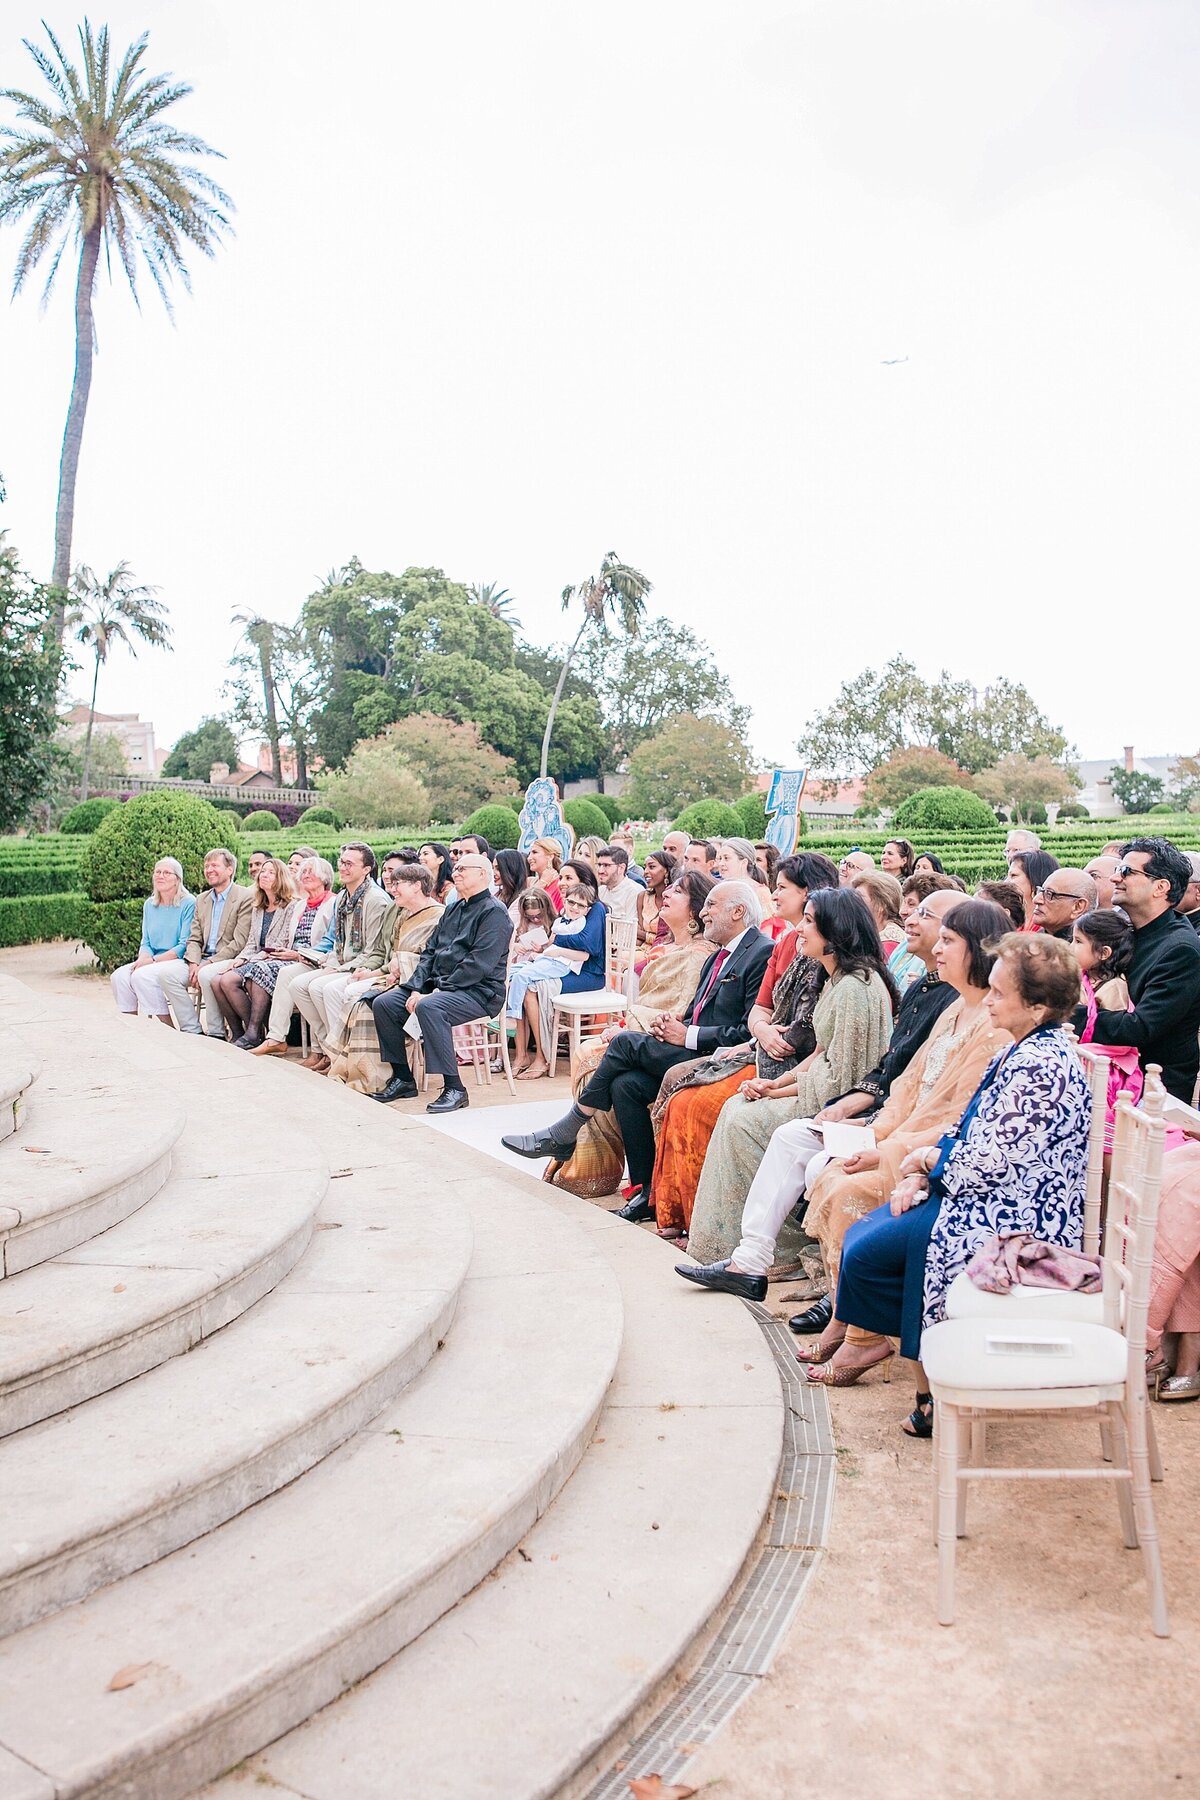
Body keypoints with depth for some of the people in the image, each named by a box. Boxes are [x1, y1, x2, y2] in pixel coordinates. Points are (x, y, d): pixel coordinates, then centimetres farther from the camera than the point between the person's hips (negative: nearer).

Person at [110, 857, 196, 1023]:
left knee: (142, 976, -29)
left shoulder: (188, 904, -7)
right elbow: (146, 942, 16)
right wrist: (143, 957, -8)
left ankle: (169, 1030, -20)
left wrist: (154, 960, -18)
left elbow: (185, 946, -12)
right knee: (119, 976, -18)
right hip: (153, 962, 7)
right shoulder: (149, 905, 15)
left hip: (179, 961, -7)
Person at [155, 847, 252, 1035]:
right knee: (166, 972, -14)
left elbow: (239, 942, -13)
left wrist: (208, 963, -17)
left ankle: (216, 1033, -20)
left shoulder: (245, 897, -6)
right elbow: (194, 939, 15)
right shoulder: (201, 899, 19)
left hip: (228, 961, -7)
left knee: (207, 974, -35)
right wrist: (193, 964, -6)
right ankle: (192, 1031, -11)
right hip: (202, 960, 7)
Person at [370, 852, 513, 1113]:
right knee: (383, 1003, -4)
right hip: (438, 984, 9)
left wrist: (439, 991, -20)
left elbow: (479, 963, -18)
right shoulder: (453, 910, 21)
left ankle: (454, 1089, -28)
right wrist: (415, 989, 0)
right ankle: (402, 1079, 5)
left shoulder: (494, 912, -8)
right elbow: (430, 952, 16)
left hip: (479, 991, -9)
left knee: (429, 1007, -36)